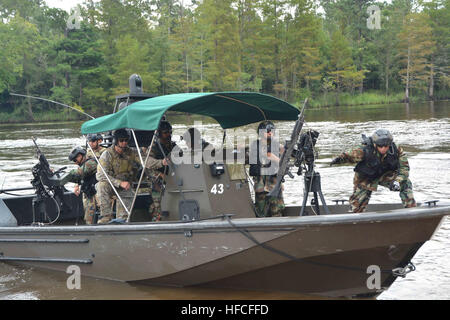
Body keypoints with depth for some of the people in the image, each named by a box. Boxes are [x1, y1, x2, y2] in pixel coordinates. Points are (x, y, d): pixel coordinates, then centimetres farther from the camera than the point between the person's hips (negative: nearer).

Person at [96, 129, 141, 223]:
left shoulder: (131, 152, -2)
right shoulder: (107, 154, -13)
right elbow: (101, 175, -21)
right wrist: (119, 183, -30)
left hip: (125, 187, 2)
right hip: (111, 185, -2)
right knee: (102, 185, -35)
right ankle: (106, 216, -30)